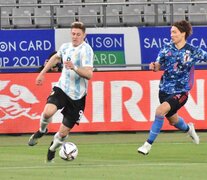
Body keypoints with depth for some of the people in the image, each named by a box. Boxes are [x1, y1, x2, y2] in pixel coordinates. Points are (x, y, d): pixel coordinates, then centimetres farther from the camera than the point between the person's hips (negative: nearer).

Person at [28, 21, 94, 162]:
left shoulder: (86, 50, -15)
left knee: (63, 132, 1)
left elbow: (89, 74, -25)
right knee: (48, 111, -29)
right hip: (62, 88, 3)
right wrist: (42, 73, 32)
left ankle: (52, 149, 33)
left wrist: (74, 68, -40)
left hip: (77, 96, -3)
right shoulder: (66, 47, 6)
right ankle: (42, 130, 5)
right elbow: (56, 57, 31)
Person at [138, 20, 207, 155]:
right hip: (165, 89, 4)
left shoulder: (193, 51, -7)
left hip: (181, 92, -4)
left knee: (161, 110, -27)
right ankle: (188, 128, 55)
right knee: (173, 120, 18)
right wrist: (154, 66, -21)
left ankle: (149, 144, -18)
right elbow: (158, 66, 1)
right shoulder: (167, 48, 0)